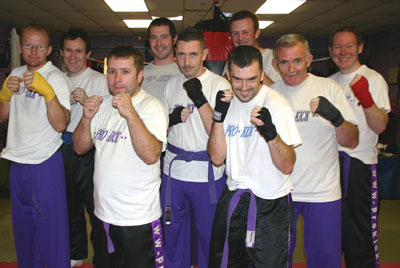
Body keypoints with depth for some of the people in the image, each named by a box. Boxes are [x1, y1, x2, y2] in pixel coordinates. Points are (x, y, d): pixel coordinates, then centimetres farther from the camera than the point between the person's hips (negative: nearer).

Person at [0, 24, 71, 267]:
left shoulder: (57, 78, -11)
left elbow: (60, 124, -23)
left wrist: (47, 90, -35)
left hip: (45, 164, -7)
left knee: (51, 226, 0)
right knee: (23, 226, 19)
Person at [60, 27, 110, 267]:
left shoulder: (99, 80, -6)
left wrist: (87, 101, -24)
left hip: (88, 151, -6)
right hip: (62, 149, 7)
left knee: (95, 207, -3)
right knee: (70, 205, 19)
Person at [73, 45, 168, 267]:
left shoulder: (151, 106, -12)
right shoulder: (103, 104, 8)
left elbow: (150, 155, -25)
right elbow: (80, 148, 9)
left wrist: (130, 113, -30)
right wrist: (87, 118, -8)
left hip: (138, 217, -6)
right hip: (104, 212, 6)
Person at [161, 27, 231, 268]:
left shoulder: (220, 85, -10)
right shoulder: (172, 85, 7)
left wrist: (200, 100, -28)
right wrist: (172, 119, -7)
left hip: (207, 173, -5)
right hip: (173, 169, 5)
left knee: (209, 234, 9)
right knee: (173, 230, 19)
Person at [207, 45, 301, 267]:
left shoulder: (276, 104, -14)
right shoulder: (227, 102, 2)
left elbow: (287, 166, -18)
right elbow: (217, 157, -5)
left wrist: (270, 132, -35)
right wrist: (218, 116, -16)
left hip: (271, 204, -5)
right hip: (233, 197, 5)